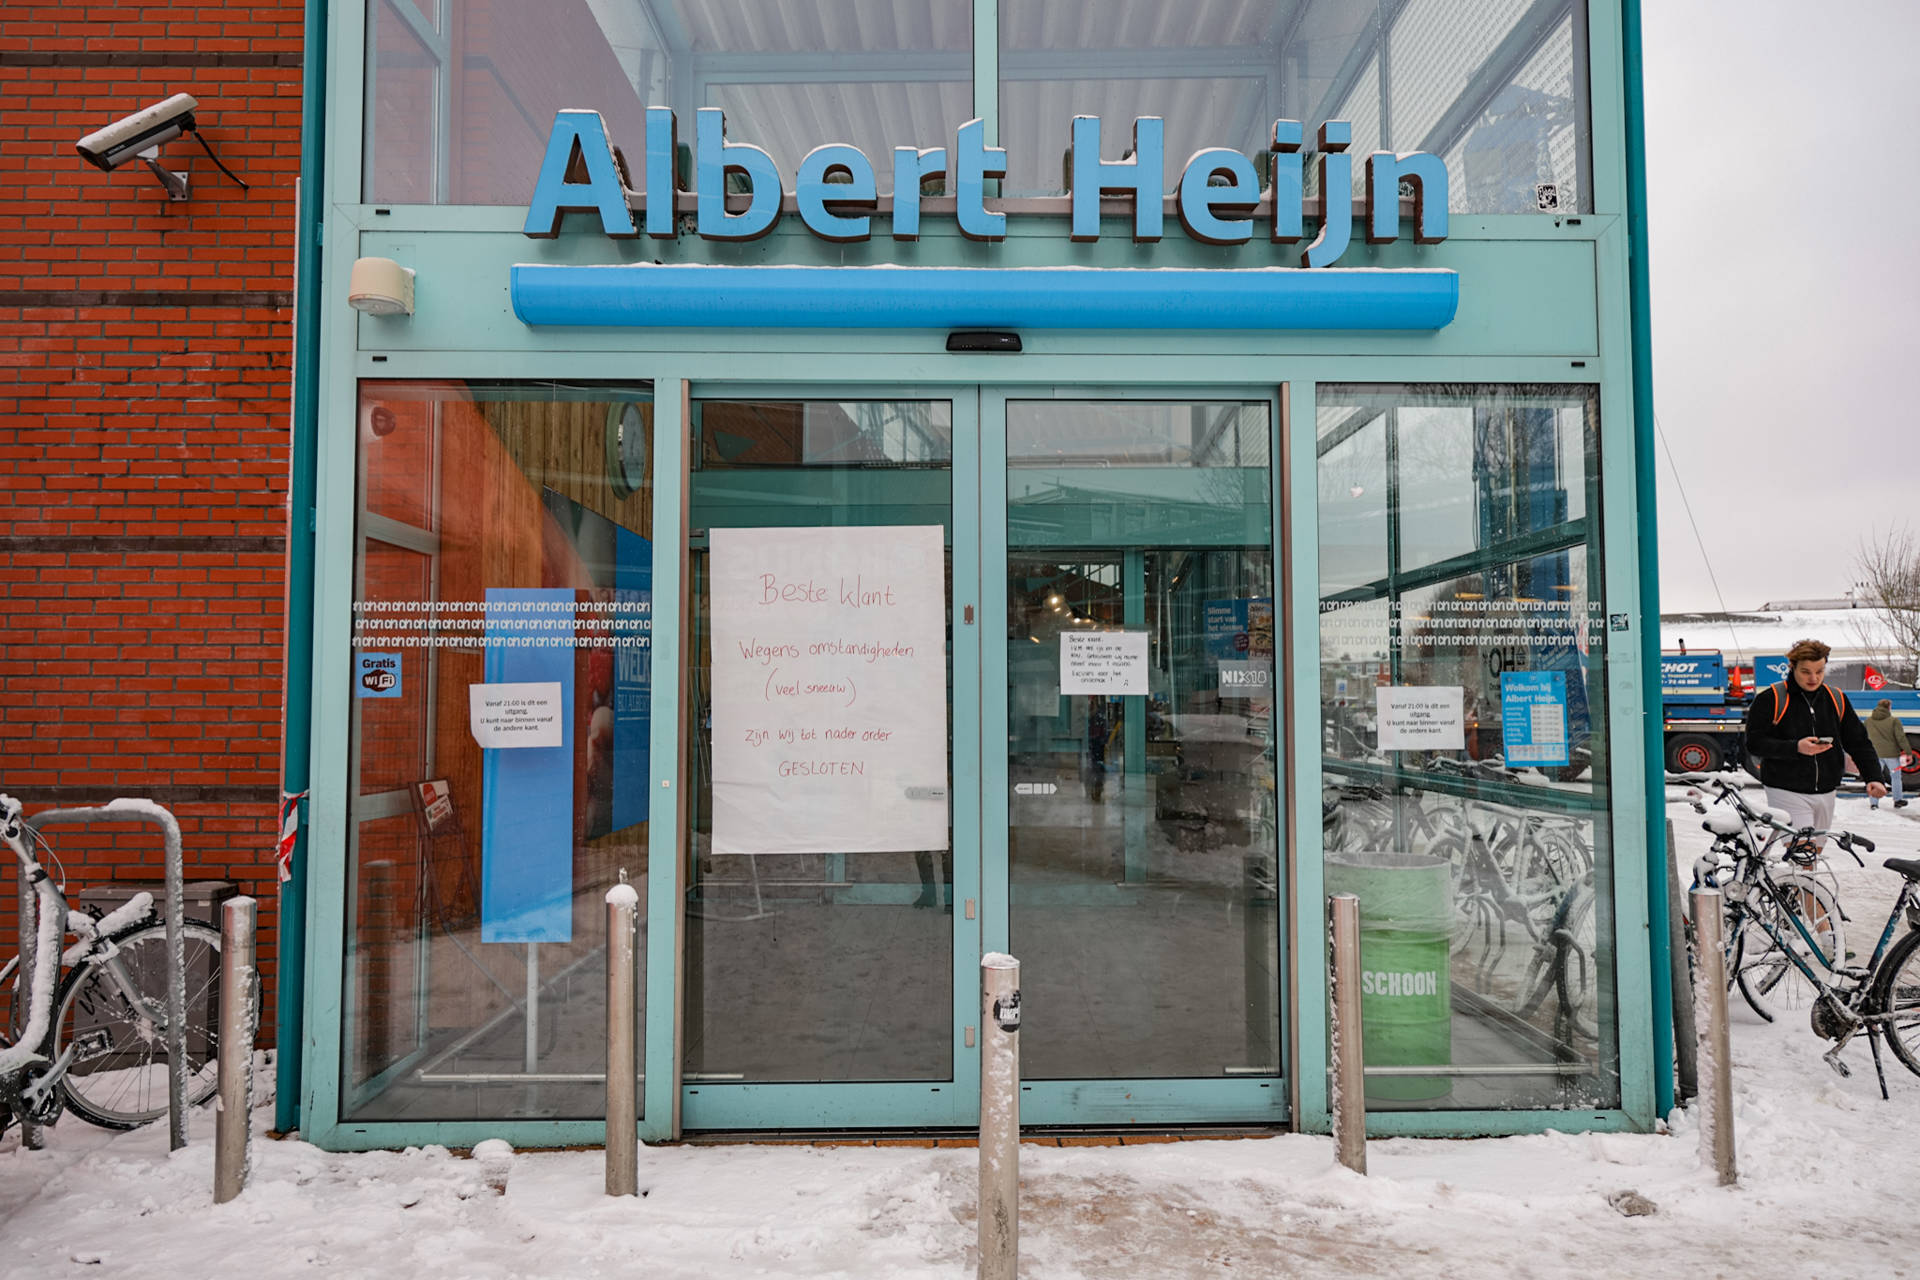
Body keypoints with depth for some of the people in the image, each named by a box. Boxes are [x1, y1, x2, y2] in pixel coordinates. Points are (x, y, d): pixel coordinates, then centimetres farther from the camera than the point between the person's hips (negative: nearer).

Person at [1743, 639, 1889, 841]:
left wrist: (1874, 777, -2)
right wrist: (1795, 748, -24)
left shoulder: (1837, 699, 9)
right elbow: (1754, 743, -12)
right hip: (1787, 794, -6)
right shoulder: (1771, 699, -8)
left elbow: (1859, 742, 11)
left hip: (1825, 794, 6)